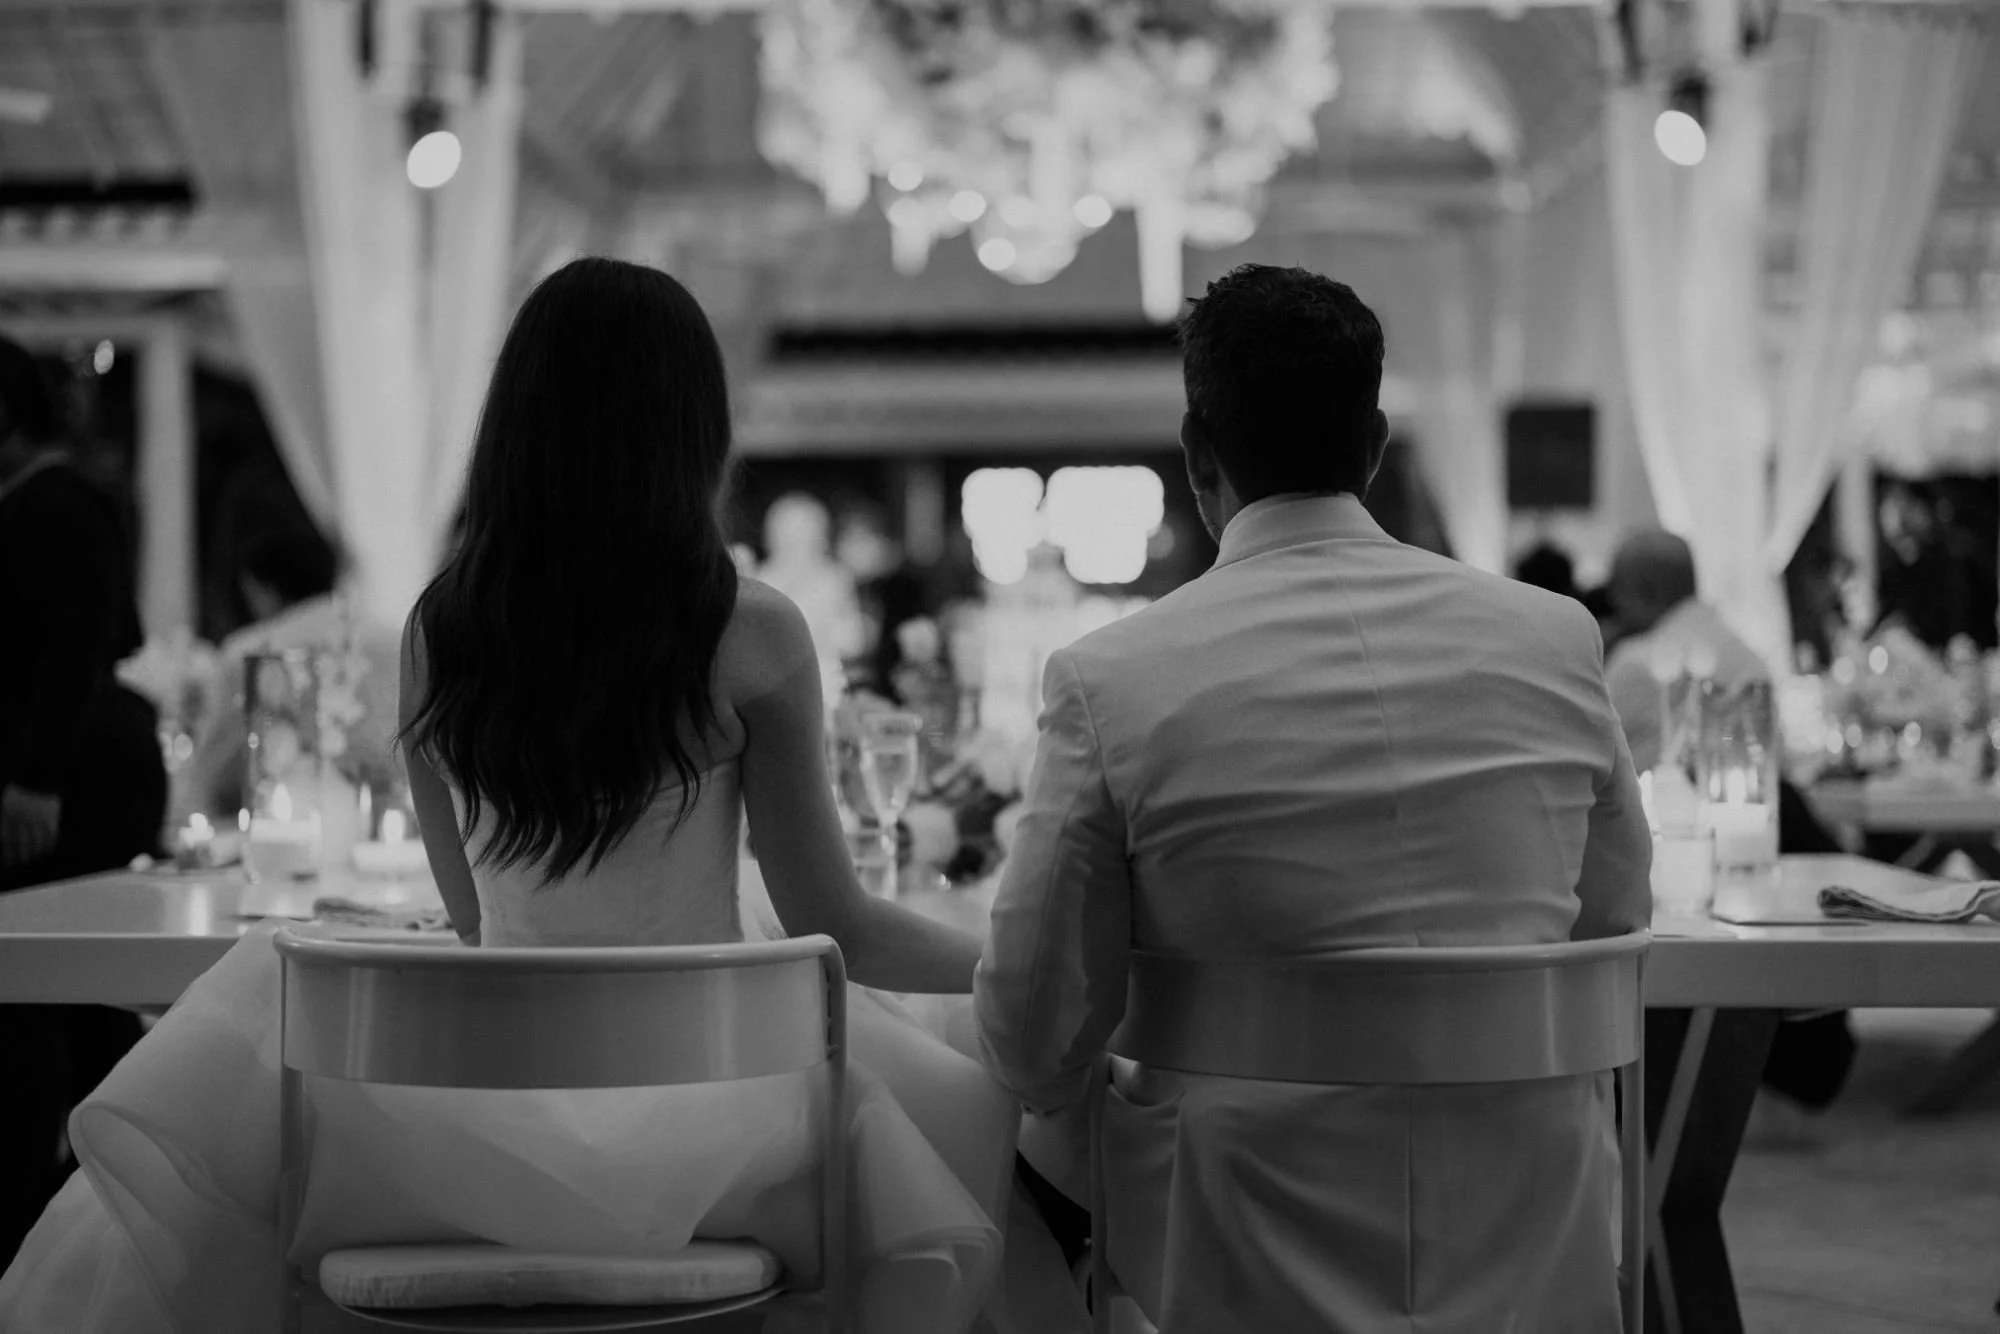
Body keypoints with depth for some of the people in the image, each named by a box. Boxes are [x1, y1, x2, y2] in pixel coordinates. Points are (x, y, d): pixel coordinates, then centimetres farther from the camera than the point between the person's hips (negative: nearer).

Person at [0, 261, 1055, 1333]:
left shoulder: (435, 629, -3)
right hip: (699, 1091, -2)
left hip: (489, 1108, 2)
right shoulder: (751, 636, -12)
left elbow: (474, 920, 10)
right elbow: (833, 928, -5)